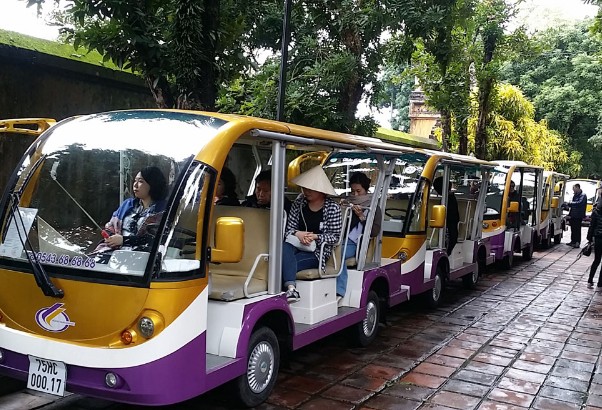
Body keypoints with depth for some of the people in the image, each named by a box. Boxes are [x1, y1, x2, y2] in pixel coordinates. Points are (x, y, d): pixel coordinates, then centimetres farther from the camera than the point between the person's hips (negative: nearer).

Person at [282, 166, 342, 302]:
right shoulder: (299, 202, 8)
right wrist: (297, 233, -16)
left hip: (317, 253, -3)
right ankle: (291, 288, -49)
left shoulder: (332, 208, -4)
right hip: (297, 246, 3)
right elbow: (288, 228, 7)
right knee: (285, 248, -35)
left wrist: (315, 237, -17)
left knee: (285, 263, -30)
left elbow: (335, 236, -2)